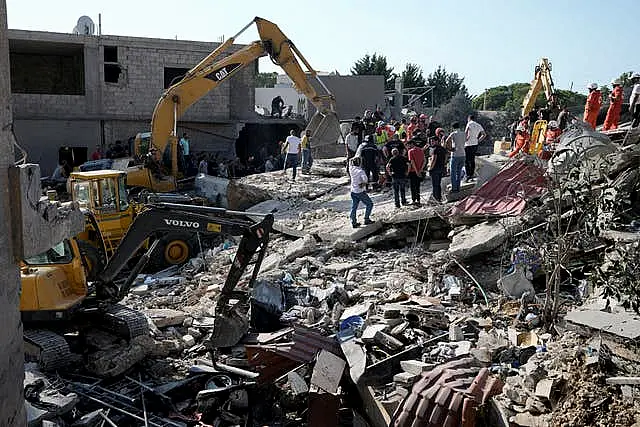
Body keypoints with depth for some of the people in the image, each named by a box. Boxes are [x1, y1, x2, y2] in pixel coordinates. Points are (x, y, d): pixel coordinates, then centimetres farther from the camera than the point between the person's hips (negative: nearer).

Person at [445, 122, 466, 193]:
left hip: (455, 155, -6)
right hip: (462, 155, 6)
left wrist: (450, 148, -13)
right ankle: (458, 188, 18)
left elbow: (447, 141, -25)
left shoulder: (453, 134, -9)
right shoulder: (463, 134, 8)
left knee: (453, 172, 3)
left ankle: (454, 188, 3)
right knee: (459, 172, 15)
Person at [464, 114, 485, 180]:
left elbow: (466, 132, -24)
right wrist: (478, 141, 16)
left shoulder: (470, 124, -7)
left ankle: (468, 175, -7)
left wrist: (465, 139, -11)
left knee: (466, 160, -2)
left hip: (468, 145, -6)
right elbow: (484, 134, 18)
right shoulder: (479, 125, 12)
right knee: (472, 160, 16)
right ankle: (472, 174, 20)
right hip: (475, 144, 6)